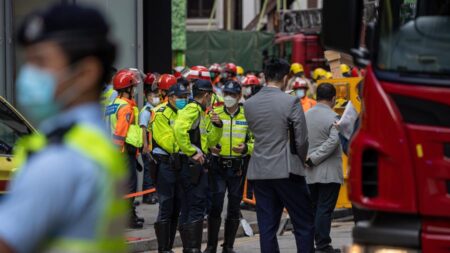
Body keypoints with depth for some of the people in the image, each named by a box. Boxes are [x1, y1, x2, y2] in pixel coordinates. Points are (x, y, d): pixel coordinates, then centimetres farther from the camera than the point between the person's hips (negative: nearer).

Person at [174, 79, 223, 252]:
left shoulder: (203, 113, 20)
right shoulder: (192, 109, -10)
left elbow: (211, 142, 21)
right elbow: (179, 129, -28)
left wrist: (217, 126, 4)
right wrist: (192, 152, -23)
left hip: (198, 165, 10)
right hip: (192, 165, -10)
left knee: (187, 208, 12)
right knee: (197, 207, -11)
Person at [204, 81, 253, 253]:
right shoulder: (214, 114, 5)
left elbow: (256, 141, 4)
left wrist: (246, 148, -16)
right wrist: (209, 147, -13)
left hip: (238, 167, 1)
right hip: (217, 166, -1)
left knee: (234, 208, 7)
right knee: (215, 207, -7)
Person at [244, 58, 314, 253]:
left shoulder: (249, 104, 4)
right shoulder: (291, 102, -10)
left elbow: (255, 133, 10)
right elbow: (302, 140, -7)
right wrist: (301, 161, 10)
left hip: (259, 172, 5)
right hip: (286, 171, -5)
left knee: (267, 227, 6)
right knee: (304, 224, 4)